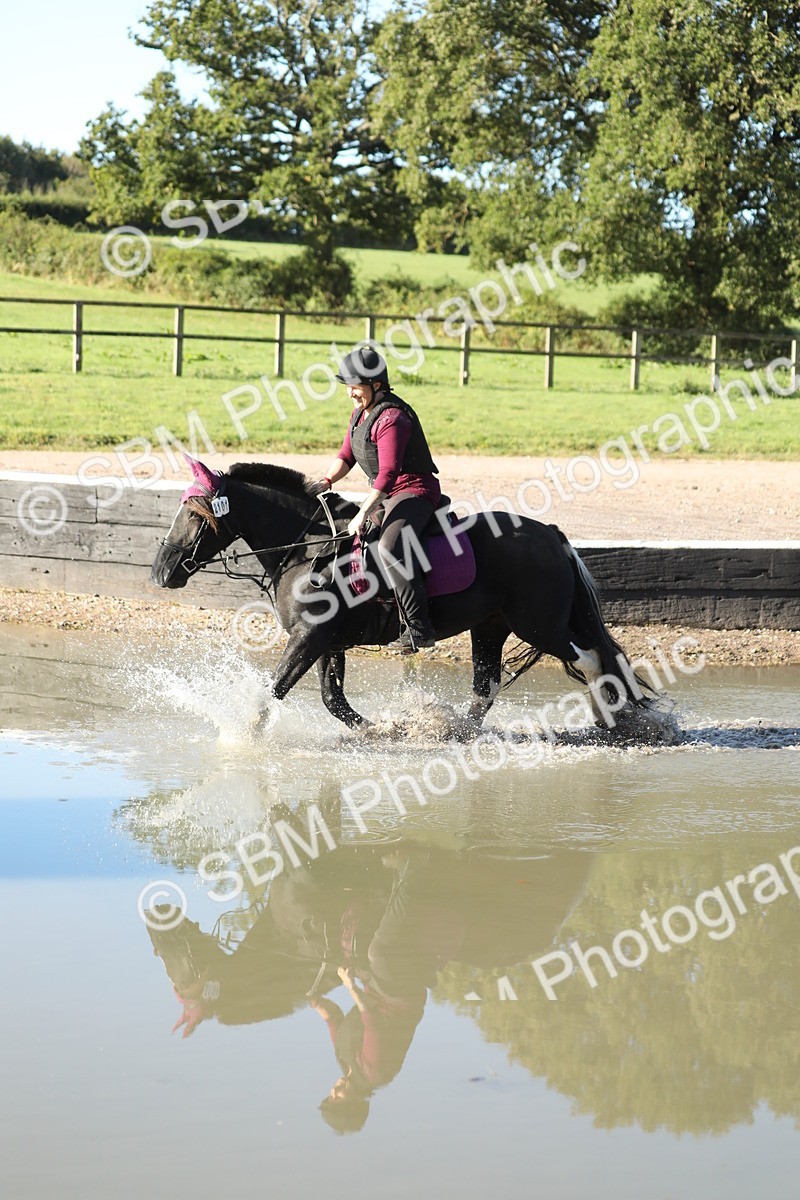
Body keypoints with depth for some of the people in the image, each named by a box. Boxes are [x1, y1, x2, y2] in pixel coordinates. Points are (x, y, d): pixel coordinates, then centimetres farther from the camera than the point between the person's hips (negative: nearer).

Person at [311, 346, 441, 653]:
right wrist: (325, 482, -4)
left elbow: (388, 472, -26)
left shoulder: (392, 418, -19)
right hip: (384, 494, 11)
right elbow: (346, 456, 16)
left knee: (390, 546, -34)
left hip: (414, 491, -11)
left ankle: (419, 628, -37)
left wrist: (363, 515, -30)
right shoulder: (361, 413, 12)